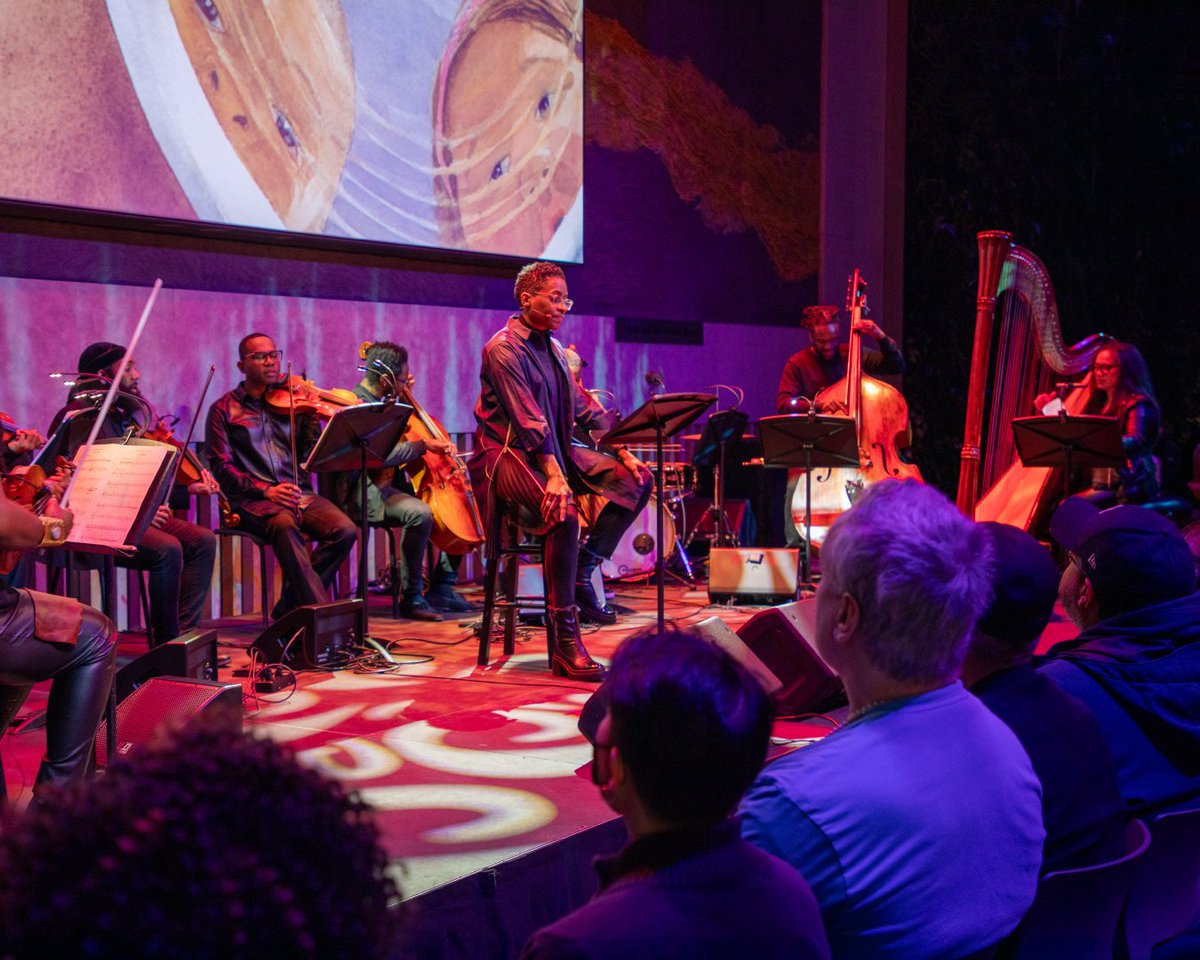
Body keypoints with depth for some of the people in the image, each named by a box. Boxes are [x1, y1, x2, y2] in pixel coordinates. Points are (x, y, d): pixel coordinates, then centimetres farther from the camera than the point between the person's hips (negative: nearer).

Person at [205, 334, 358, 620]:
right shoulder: (224, 410, 10)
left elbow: (311, 455, 8)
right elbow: (222, 467, 0)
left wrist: (312, 414, -7)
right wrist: (264, 490, -16)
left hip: (299, 493, 4)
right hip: (253, 500, -4)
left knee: (345, 530, -24)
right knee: (285, 525, -37)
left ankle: (289, 608, -14)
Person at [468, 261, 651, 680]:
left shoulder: (552, 348, 15)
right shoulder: (503, 349, -12)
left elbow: (584, 408, 15)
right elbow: (527, 419, -24)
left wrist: (623, 452, 3)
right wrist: (554, 474, -34)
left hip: (554, 449, 9)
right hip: (506, 453, -9)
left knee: (636, 480, -5)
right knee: (564, 512, -34)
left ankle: (581, 575, -2)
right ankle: (566, 645, -29)